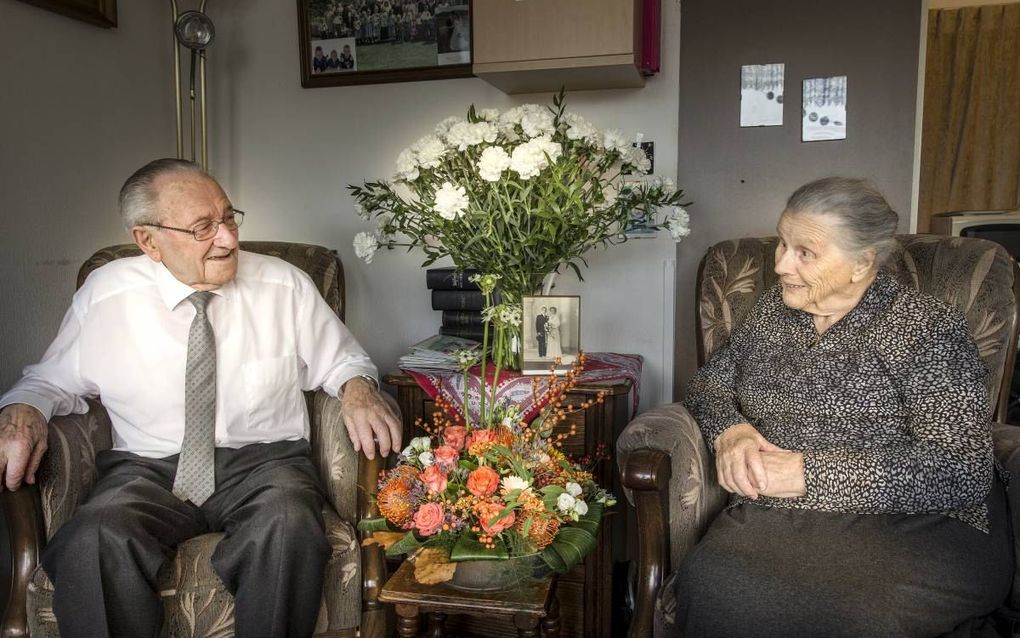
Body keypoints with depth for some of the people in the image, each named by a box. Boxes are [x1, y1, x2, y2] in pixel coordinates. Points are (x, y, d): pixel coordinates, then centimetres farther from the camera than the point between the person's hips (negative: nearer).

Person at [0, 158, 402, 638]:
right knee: (95, 540, -33)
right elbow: (53, 379, 16)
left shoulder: (285, 286, 1)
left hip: (264, 463, 0)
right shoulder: (104, 296, 2)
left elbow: (341, 359, 12)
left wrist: (357, 388, -12)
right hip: (146, 471, 1)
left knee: (290, 527, -34)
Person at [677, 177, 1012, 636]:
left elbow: (962, 468, -12)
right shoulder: (772, 310, 14)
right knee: (708, 586, -30)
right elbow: (708, 384, 20)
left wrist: (809, 471, -17)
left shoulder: (926, 328, -3)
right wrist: (729, 429, -5)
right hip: (773, 518, 3)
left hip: (907, 523, -2)